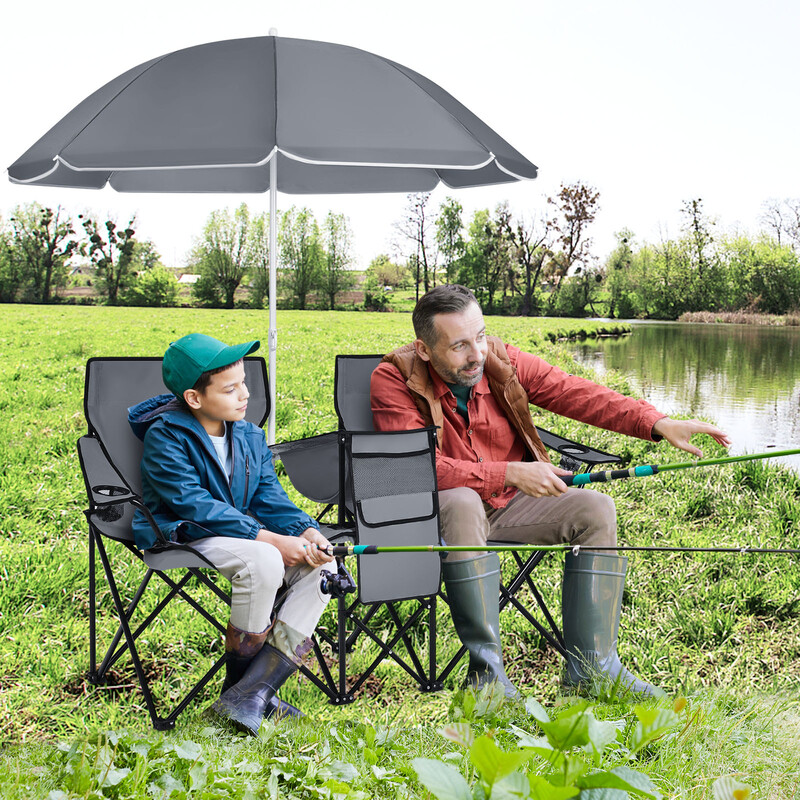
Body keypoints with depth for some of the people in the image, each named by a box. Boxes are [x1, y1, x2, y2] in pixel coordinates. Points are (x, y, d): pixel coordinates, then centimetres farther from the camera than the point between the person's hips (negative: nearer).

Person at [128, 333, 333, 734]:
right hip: (184, 536, -7)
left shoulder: (250, 436, 10)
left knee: (320, 566, -15)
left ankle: (253, 691, -21)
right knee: (263, 562, -35)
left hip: (243, 532, 8)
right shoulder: (165, 438, -12)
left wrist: (306, 532, -16)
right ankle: (236, 683, -14)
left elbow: (269, 496, 6)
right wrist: (269, 538, -28)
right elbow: (195, 505, -22)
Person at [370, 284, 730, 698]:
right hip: (436, 511, -5)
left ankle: (591, 666, -9)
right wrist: (510, 473, -31)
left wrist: (659, 424, -24)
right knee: (461, 502, -38)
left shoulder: (502, 361, -6)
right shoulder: (394, 380, -17)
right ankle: (485, 667, -29)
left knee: (594, 508, -14)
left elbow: (576, 393, -12)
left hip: (508, 504, 5)